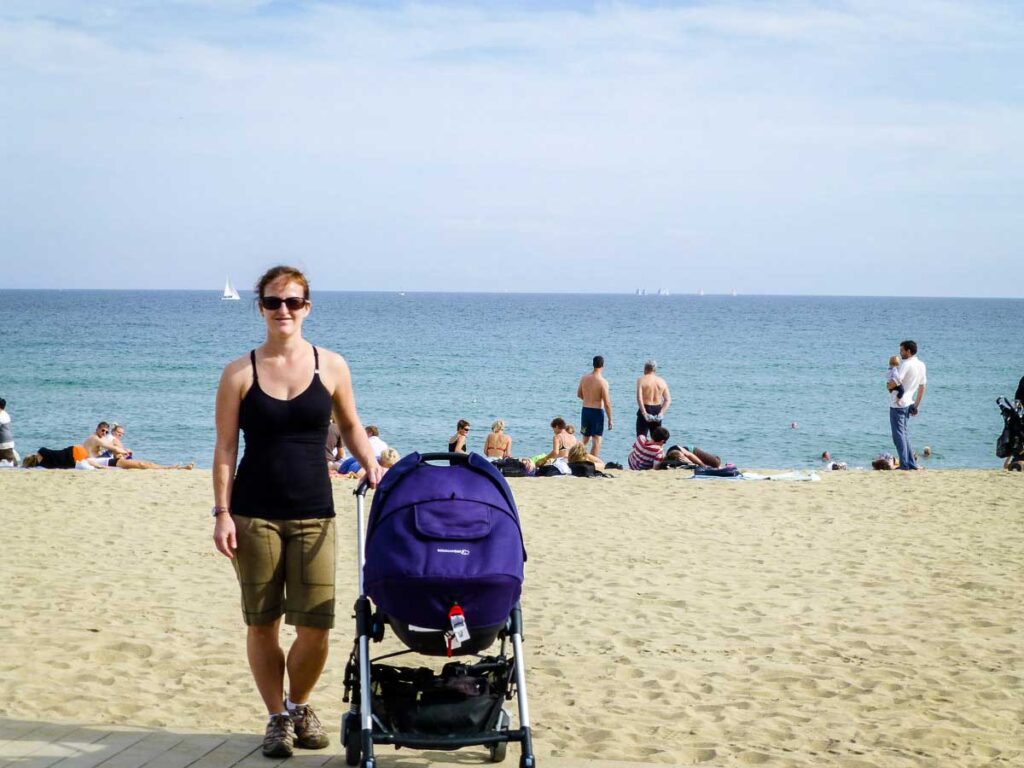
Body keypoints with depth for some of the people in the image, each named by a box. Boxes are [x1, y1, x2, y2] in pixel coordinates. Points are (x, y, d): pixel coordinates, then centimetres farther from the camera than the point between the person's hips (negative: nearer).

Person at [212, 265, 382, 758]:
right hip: (254, 514, -1)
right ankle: (277, 717, 22)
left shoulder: (331, 367, 4)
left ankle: (299, 705, 23)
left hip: (313, 513, 1)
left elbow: (350, 426, 17)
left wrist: (371, 465, 0)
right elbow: (225, 448, 0)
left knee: (316, 625, -4)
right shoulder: (240, 373, 0)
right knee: (262, 624, 4)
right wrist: (222, 513, -6)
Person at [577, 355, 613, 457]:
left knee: (585, 439, 22)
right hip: (597, 412, -6)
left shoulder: (584, 378, 0)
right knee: (597, 441, 0)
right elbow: (607, 403, -15)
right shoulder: (603, 382, -16)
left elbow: (579, 394, 14)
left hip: (585, 410, 6)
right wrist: (610, 419, -7)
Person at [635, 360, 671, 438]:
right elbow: (668, 400, -1)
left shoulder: (641, 380, -5)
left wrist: (644, 413, -21)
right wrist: (661, 412, -7)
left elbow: (639, 398, -18)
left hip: (645, 409, -4)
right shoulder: (662, 381, 6)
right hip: (657, 410, 4)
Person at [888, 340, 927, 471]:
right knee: (905, 435, 16)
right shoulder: (921, 366, 11)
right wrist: (917, 405, 22)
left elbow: (896, 382, -26)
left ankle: (904, 464, -6)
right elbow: (922, 387, 16)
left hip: (898, 404, -9)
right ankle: (911, 463, 15)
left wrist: (888, 385, -4)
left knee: (899, 435, -4)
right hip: (908, 404, 9)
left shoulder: (906, 364, -16)